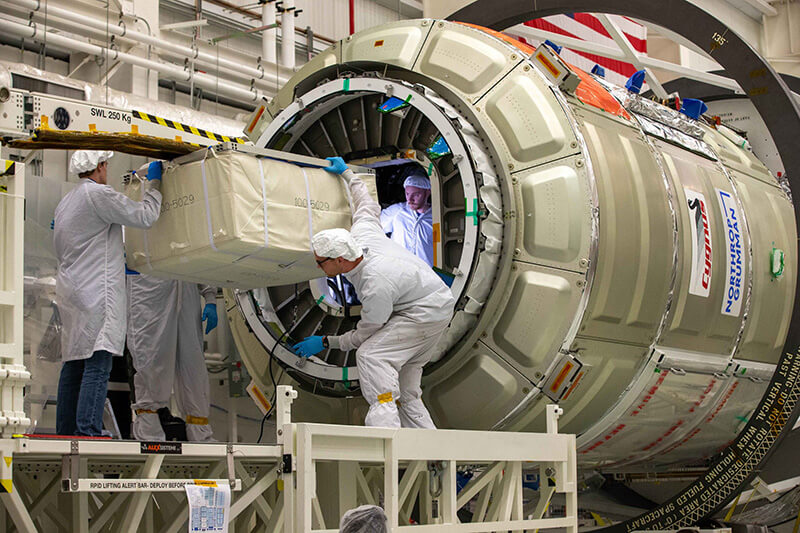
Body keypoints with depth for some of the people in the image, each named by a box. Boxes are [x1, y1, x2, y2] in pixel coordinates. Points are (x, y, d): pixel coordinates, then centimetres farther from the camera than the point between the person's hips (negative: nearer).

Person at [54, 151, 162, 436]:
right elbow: (144, 216, -6)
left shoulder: (65, 201, 21)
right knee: (97, 363, -14)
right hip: (96, 292, -9)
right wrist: (154, 182, 9)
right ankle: (88, 433, -21)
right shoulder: (98, 194, -7)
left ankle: (65, 433, 8)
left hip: (70, 290, 9)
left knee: (73, 364, 8)